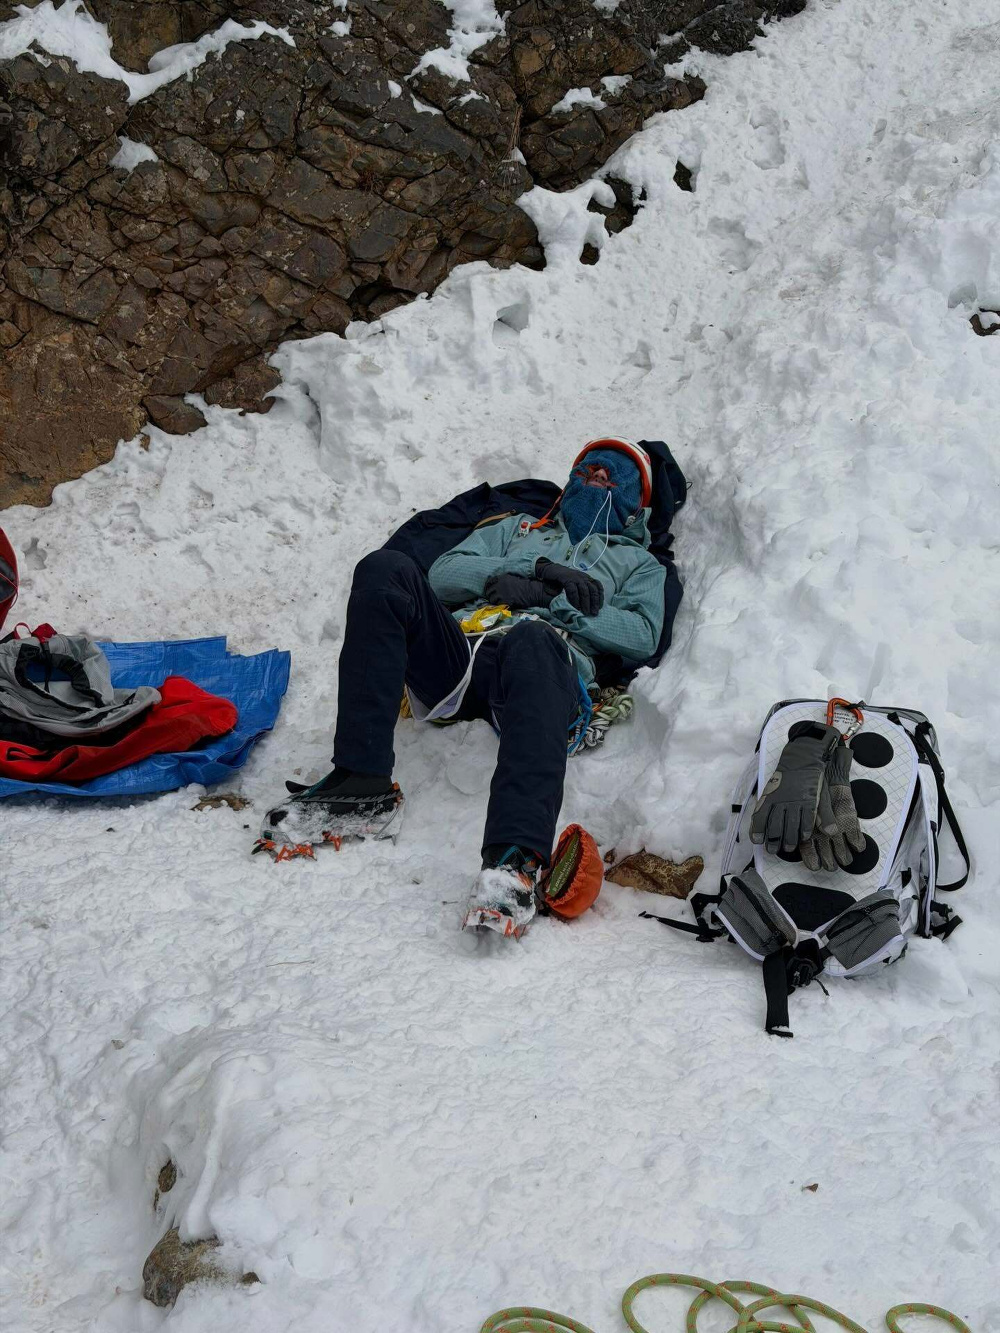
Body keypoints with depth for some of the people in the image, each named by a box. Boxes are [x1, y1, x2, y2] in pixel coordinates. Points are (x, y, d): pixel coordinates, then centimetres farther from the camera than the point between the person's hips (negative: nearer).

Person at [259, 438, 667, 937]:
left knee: (534, 640, -42)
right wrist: (531, 569, 6)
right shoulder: (518, 527, 40)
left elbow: (642, 634, 11)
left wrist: (550, 601, 1)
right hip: (460, 649, 4)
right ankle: (360, 786, -31)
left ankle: (514, 859, -58)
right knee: (386, 568, -25)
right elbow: (444, 573, 21)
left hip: (548, 655, -3)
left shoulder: (639, 563, 34)